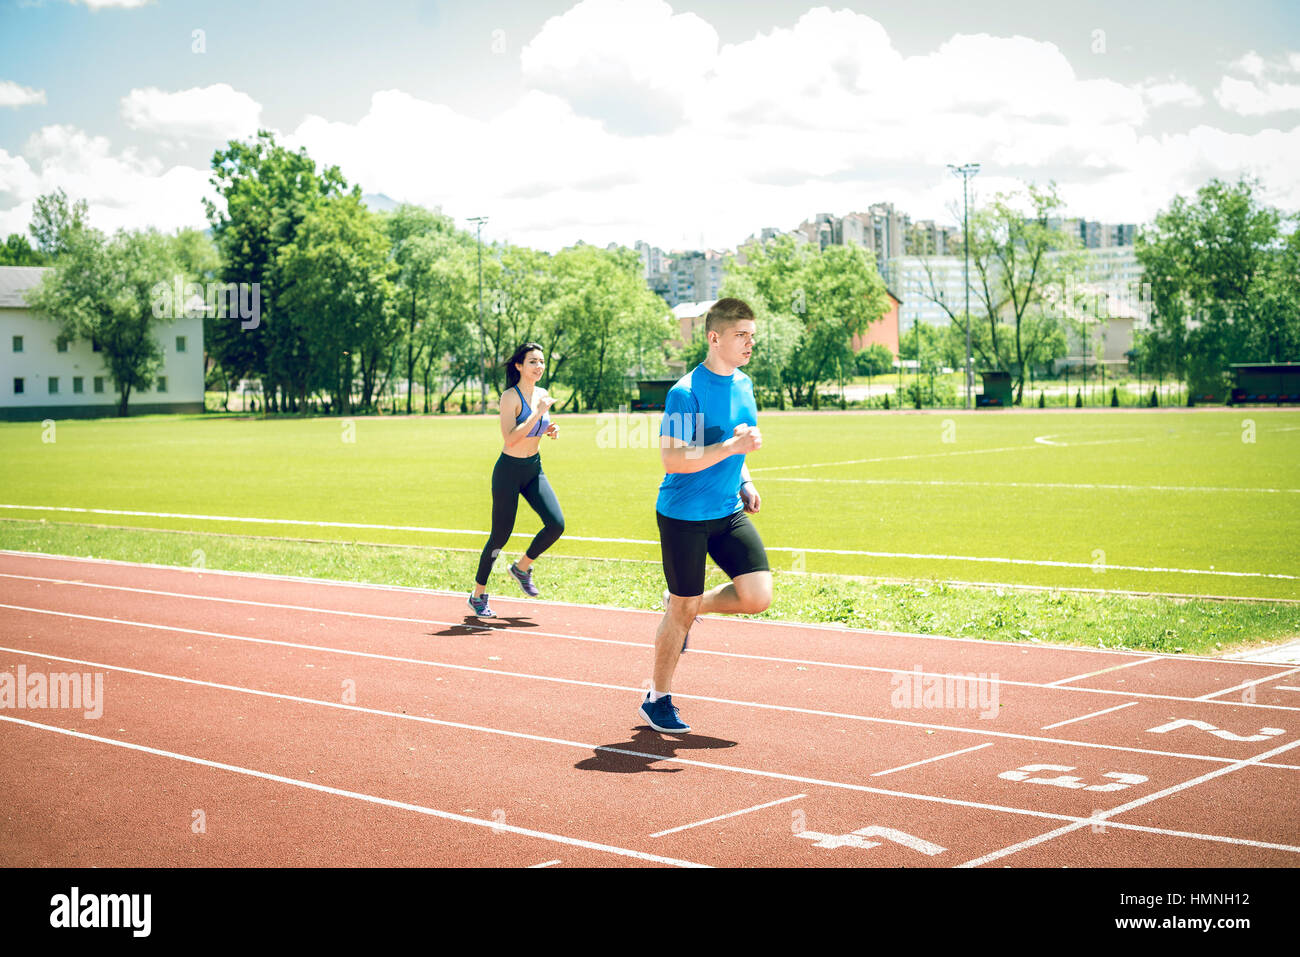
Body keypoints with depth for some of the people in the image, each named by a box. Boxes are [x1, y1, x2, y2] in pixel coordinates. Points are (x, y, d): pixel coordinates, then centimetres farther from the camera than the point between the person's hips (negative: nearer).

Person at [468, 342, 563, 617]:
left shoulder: (542, 395, 5)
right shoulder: (510, 397, -17)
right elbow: (510, 438, -27)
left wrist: (549, 429, -1)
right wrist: (538, 413, -27)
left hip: (535, 469, 6)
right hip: (509, 470, -6)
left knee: (556, 524, -10)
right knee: (500, 535, 1)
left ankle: (522, 567, 16)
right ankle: (478, 595, 19)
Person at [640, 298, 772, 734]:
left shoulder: (744, 385, 8)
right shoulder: (687, 392, -17)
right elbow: (672, 458, -22)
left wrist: (743, 483, 9)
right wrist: (733, 446, -27)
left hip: (729, 511, 7)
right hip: (684, 514, -7)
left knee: (758, 596, -6)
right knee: (683, 610, 3)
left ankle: (683, 605, 22)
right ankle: (658, 700, 22)